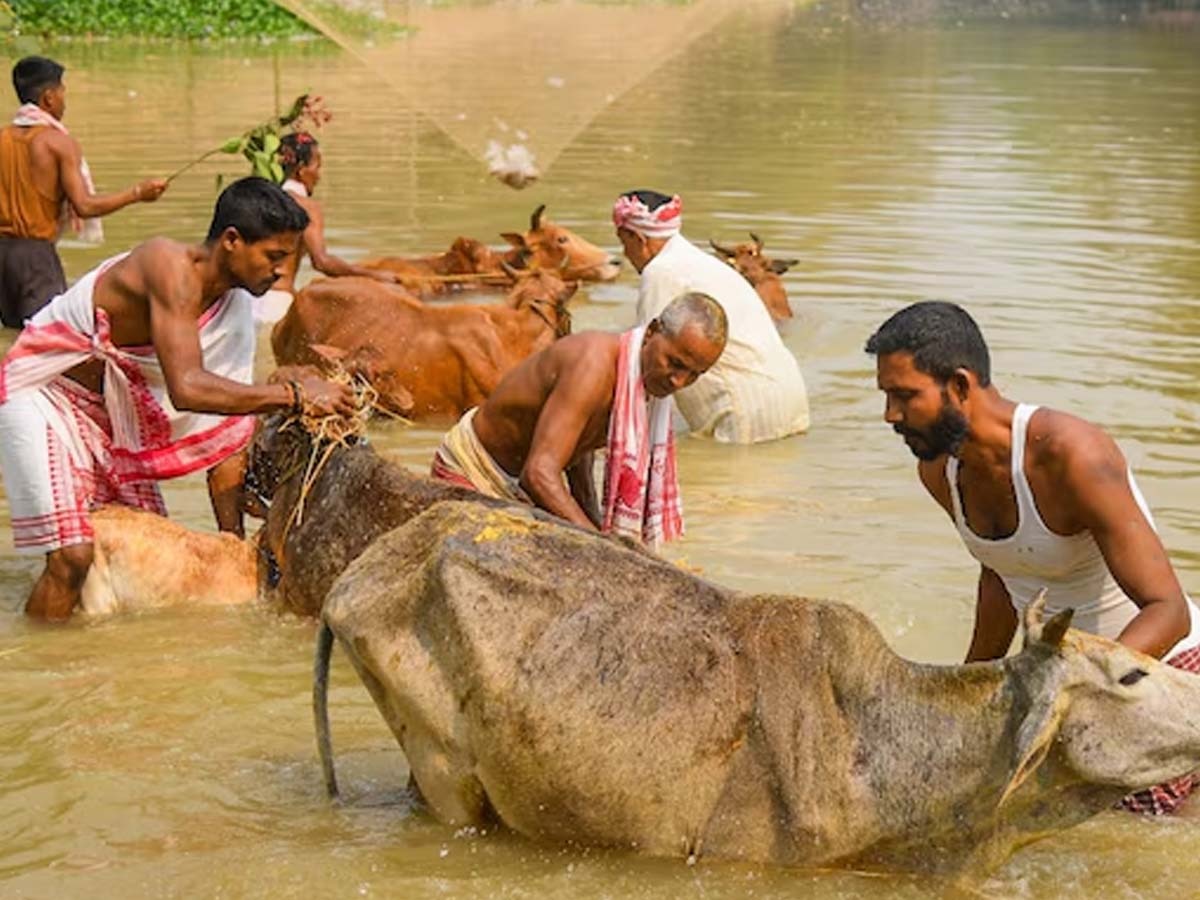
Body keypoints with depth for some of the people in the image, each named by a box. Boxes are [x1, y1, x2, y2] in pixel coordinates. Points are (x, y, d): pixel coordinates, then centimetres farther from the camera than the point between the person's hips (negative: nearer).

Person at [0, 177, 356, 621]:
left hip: (109, 411, 9)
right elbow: (187, 389, -42)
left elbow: (226, 434, 0)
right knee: (72, 555, -20)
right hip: (40, 392, -9)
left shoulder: (236, 306, -2)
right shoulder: (173, 268, -28)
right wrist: (292, 395, -40)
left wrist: (233, 544, -3)